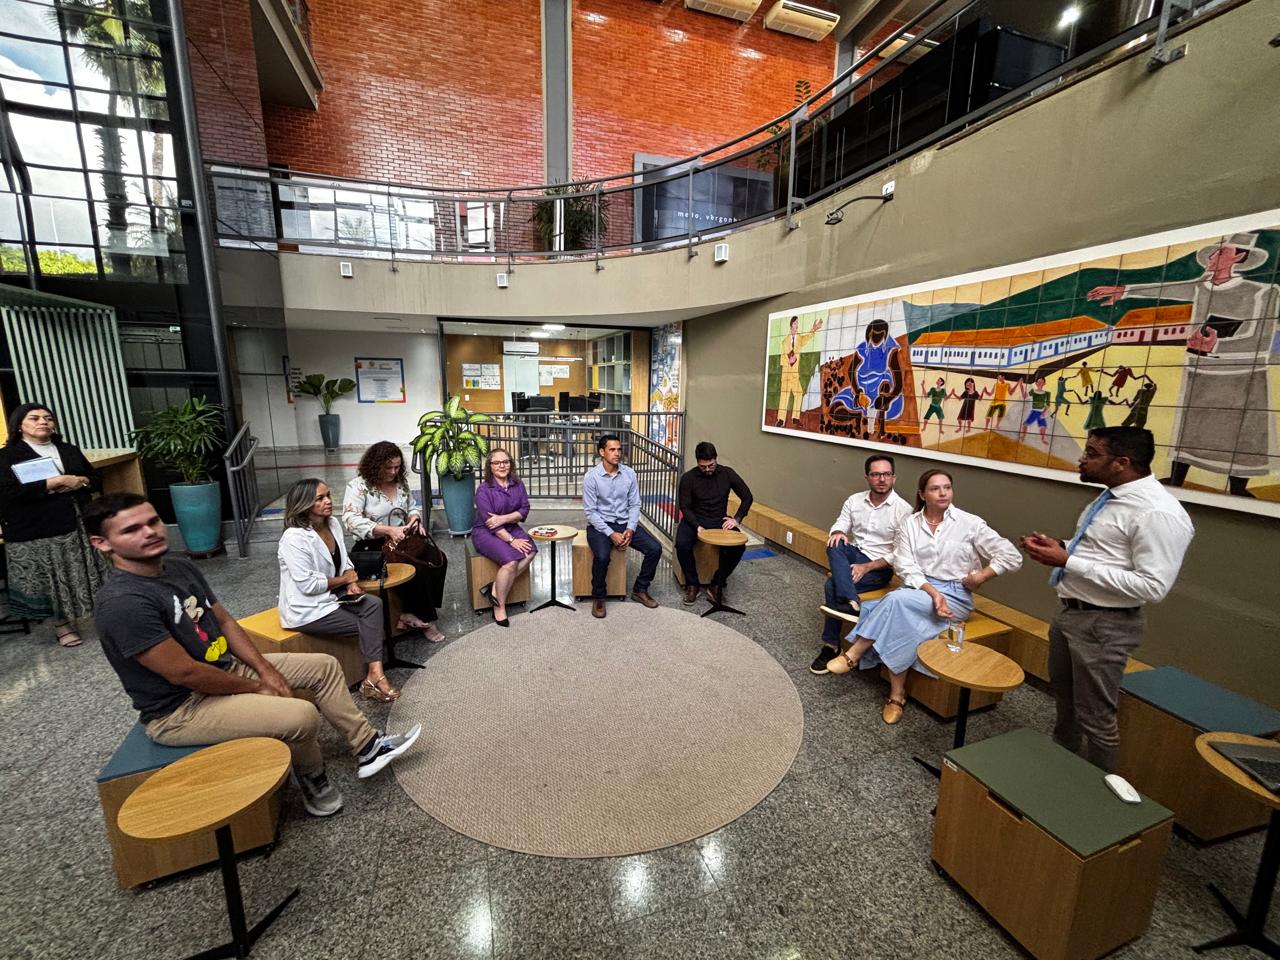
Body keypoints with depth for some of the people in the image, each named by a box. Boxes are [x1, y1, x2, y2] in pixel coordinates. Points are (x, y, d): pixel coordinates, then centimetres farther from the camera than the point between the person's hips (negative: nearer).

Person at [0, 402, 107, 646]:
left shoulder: (70, 450, 12)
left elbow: (96, 480, 12)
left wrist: (77, 482, -10)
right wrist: (55, 482, -19)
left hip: (78, 525, 3)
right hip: (35, 533, -3)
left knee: (89, 576, 7)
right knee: (51, 583, 4)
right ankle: (62, 625, 17)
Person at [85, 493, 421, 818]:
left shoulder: (180, 567, 1)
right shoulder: (122, 602, -26)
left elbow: (225, 621, 7)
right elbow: (184, 672, -25)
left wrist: (266, 670, -3)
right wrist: (256, 688, -13)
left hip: (226, 668, 9)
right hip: (179, 709, -9)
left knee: (324, 666, 5)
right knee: (302, 716, -25)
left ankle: (367, 747, 14)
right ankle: (311, 777, 8)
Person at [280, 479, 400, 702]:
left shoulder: (332, 523, 2)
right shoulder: (294, 538, -21)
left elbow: (344, 560, 11)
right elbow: (308, 585, -23)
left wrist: (352, 582, -9)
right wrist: (345, 579, -10)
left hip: (330, 596, 7)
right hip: (307, 609, -7)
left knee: (374, 604, -18)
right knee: (368, 625, -12)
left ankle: (374, 674, -21)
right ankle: (374, 676, -1)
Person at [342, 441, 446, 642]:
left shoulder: (400, 482, 8)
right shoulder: (358, 485, -12)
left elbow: (411, 507, 20)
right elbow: (351, 520, -24)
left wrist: (414, 518, -6)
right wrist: (388, 530, -32)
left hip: (403, 541, 7)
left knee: (439, 560, -15)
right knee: (417, 569, -27)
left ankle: (414, 614, -5)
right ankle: (424, 619, -6)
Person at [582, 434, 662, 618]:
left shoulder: (629, 473, -1)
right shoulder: (591, 477, -11)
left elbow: (634, 505, 3)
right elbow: (591, 512, -12)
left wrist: (630, 529, -13)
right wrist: (611, 534, -20)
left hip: (625, 523, 4)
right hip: (600, 525, -4)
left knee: (655, 548, -13)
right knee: (602, 556, -32)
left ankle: (640, 590, 8)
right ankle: (598, 597, -5)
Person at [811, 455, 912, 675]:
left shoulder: (903, 510, -9)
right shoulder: (855, 500, 6)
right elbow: (840, 525, 6)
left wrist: (866, 567, -22)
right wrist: (837, 532, -22)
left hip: (880, 566, -5)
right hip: (854, 554, 5)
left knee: (832, 585, -27)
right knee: (835, 546, -30)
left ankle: (831, 645, -16)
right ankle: (850, 603, -38)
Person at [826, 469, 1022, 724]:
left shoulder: (970, 523, -1)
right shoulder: (909, 524, 4)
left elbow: (1012, 556, 0)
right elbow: (906, 567, -5)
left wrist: (981, 576, -9)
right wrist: (933, 592, -19)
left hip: (955, 597, -2)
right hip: (917, 589, 3)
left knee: (898, 599, -31)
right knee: (905, 622, -31)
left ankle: (853, 655, -22)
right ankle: (897, 695, -19)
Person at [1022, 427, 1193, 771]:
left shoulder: (1158, 513, -22)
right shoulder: (1110, 497, 6)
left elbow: (1152, 587, -26)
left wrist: (1068, 562, -28)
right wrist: (1061, 547, 0)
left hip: (1103, 625, -9)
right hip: (1068, 612, 10)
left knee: (1095, 718, 9)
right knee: (1065, 704, 27)